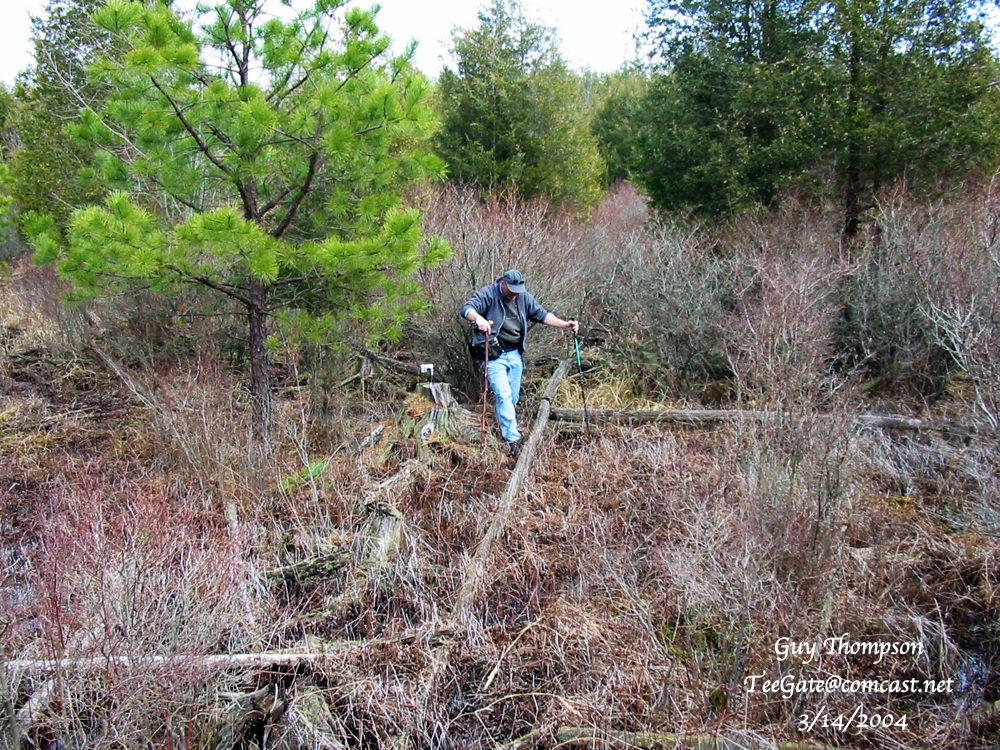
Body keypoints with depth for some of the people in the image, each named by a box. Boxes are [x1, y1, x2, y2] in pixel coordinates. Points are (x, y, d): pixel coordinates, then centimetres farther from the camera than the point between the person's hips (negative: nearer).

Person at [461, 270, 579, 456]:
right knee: (503, 396, -15)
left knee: (513, 398, 12)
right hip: (493, 355, -6)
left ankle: (505, 429, 31)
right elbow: (467, 308, -22)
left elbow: (542, 315, 13)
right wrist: (478, 318, -44)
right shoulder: (488, 294, -10)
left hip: (515, 355, 6)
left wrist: (565, 325, 1)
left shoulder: (524, 297, 7)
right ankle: (513, 439, -16)